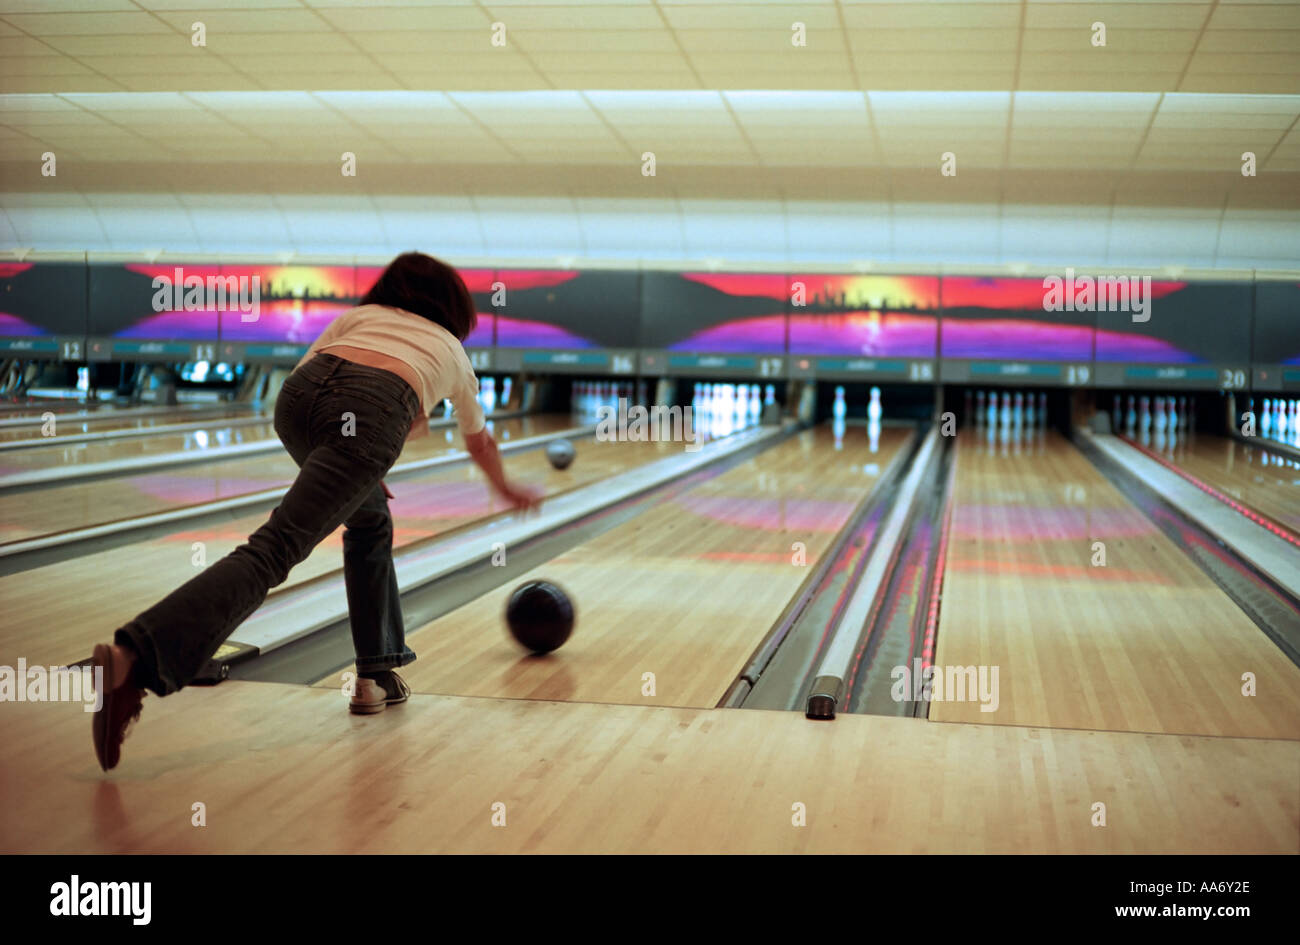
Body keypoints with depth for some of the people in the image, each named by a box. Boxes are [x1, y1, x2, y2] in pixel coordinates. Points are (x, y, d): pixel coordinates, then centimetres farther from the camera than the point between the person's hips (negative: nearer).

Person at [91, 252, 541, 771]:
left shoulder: (359, 314, 36)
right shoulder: (452, 350, 36)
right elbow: (480, 442, 51)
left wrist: (356, 471, 34)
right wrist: (509, 490, 71)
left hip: (300, 397, 4)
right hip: (372, 414, -4)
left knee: (370, 522, 27)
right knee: (272, 551, -13)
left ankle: (376, 676, 28)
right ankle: (134, 660, -29)